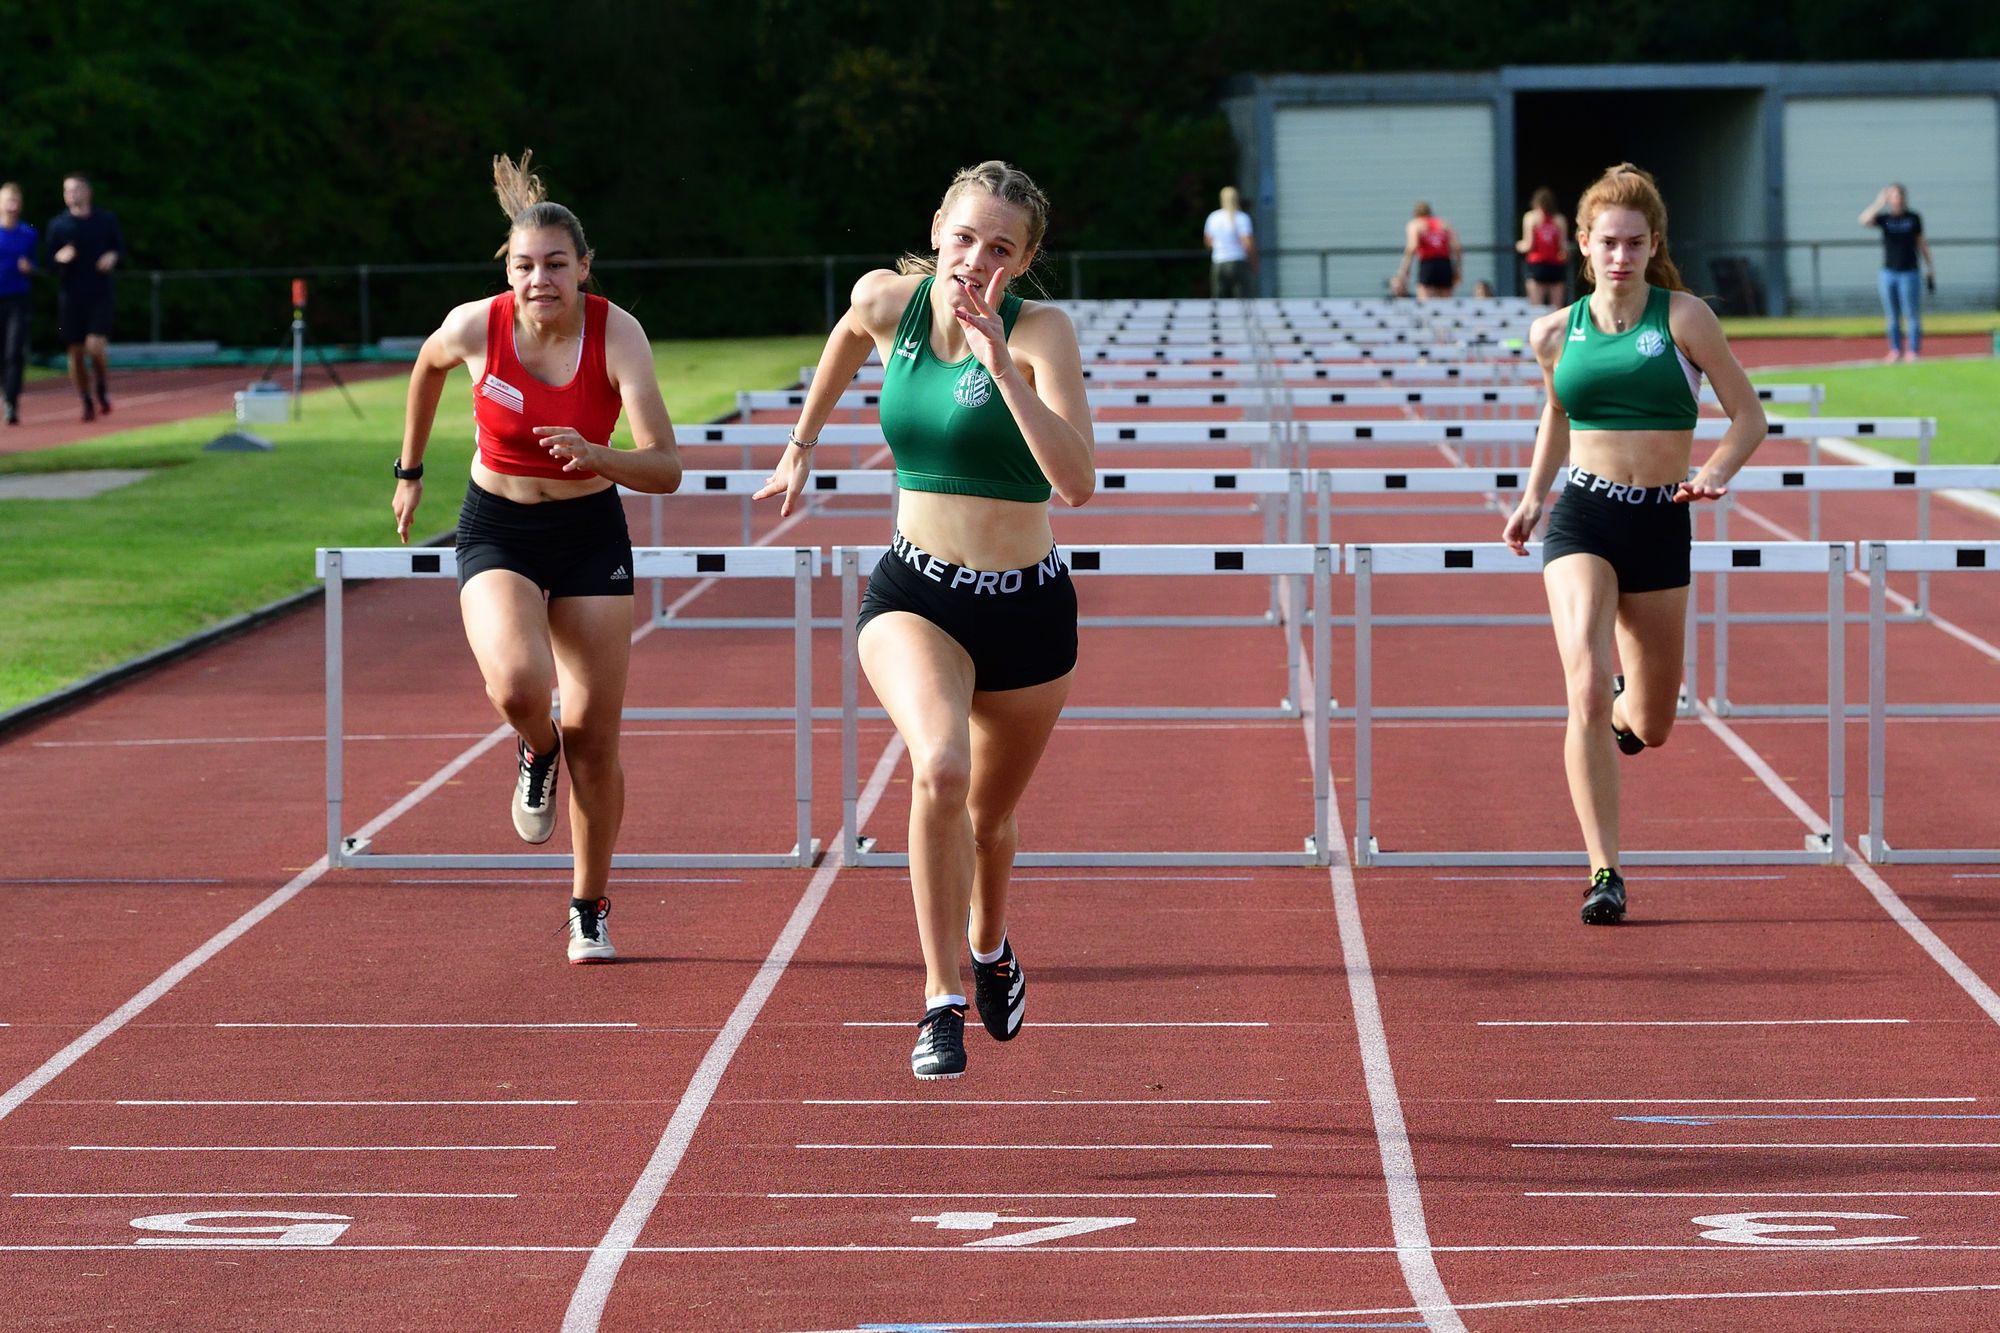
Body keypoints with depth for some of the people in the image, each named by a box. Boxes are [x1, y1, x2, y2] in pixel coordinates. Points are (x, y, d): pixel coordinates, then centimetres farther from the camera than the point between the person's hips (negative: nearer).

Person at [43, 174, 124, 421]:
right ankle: (87, 403, 19)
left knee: (95, 347, -17)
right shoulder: (58, 225, 2)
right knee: (76, 354, 3)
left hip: (100, 295, -1)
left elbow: (120, 246, 16)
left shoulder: (106, 219, 3)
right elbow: (49, 260, 2)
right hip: (71, 296, 1)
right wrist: (60, 258, -20)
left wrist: (113, 256, -7)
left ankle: (103, 387, 12)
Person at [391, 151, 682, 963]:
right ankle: (535, 755, 10)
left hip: (590, 533, 0)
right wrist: (410, 470, 18)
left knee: (593, 736, 3)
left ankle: (590, 909, 24)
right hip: (496, 531, 0)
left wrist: (594, 456, -42)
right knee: (518, 687, -29)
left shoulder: (617, 335, -19)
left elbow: (666, 469, -23)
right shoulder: (475, 328, -16)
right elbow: (426, 369, 10)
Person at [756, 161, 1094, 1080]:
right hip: (913, 596, 0)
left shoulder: (1039, 332, -15)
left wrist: (1002, 365, -33)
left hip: (1026, 608, 0)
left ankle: (989, 945, 53)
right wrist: (803, 442, 29)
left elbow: (1077, 481, -28)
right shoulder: (886, 300, -5)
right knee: (939, 768, -29)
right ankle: (942, 1001, -20)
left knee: (990, 815, 19)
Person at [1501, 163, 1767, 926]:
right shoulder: (1557, 333, 5)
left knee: (1650, 728, 11)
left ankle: (1629, 707, 51)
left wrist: (1715, 474, -19)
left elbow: (1748, 417, -1)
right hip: (1582, 520, 0)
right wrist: (1531, 497, 16)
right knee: (1586, 689, -22)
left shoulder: (1684, 318, -4)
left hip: (1661, 526, 0)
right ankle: (1604, 872, -19)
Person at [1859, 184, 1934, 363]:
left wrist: (1931, 272, 5)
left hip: (1908, 273, -1)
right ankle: (1895, 350, 12)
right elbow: (1864, 220, -14)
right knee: (1892, 316, 5)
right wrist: (1879, 203, -22)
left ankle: (1913, 351, 4)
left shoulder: (1914, 218, 3)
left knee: (1912, 314, -2)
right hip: (1888, 273, 1)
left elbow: (1922, 244, 7)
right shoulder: (1884, 218, 4)